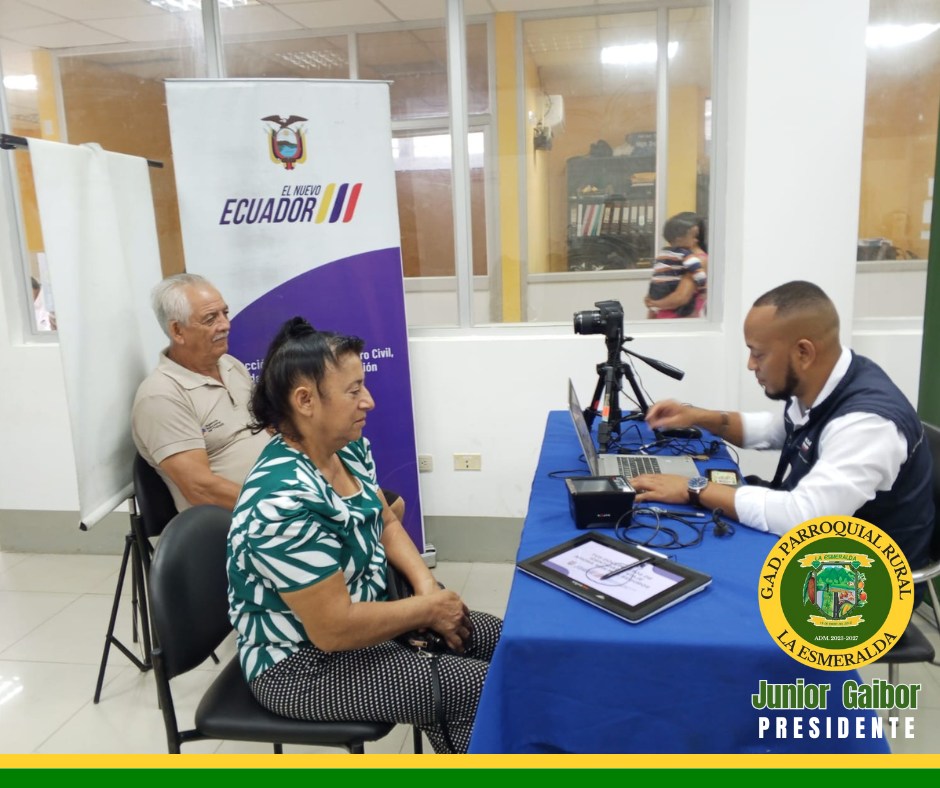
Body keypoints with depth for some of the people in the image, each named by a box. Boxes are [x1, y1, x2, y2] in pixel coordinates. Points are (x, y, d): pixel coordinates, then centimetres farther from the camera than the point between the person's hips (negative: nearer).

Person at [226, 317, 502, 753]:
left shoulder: (348, 448, -5)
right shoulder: (285, 502, -32)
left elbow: (386, 523, 9)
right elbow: (334, 630, -30)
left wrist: (426, 584, -7)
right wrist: (429, 609, -18)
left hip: (357, 612, 8)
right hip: (301, 663, -8)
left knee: (501, 642, 6)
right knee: (478, 688, -13)